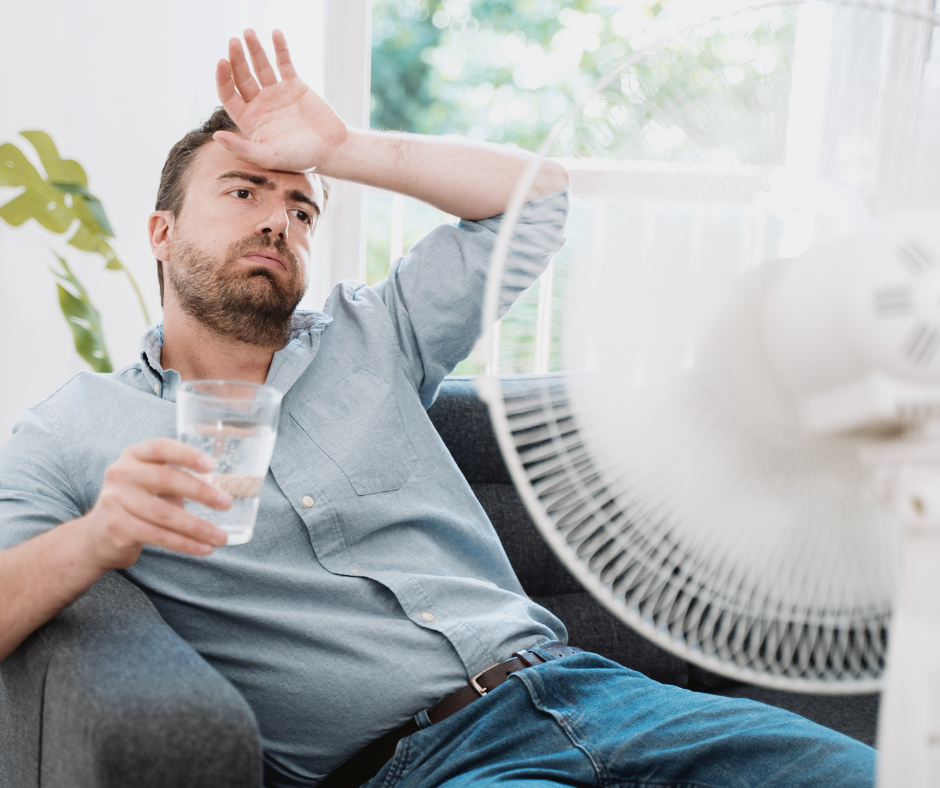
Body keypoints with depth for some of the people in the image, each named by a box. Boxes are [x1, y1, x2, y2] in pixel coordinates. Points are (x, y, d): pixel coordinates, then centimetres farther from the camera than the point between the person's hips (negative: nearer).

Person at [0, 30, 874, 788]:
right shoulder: (72, 435, 9)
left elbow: (537, 193, 19)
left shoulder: (367, 339, 19)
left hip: (571, 683, 5)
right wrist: (95, 540, -20)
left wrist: (338, 148, 14)